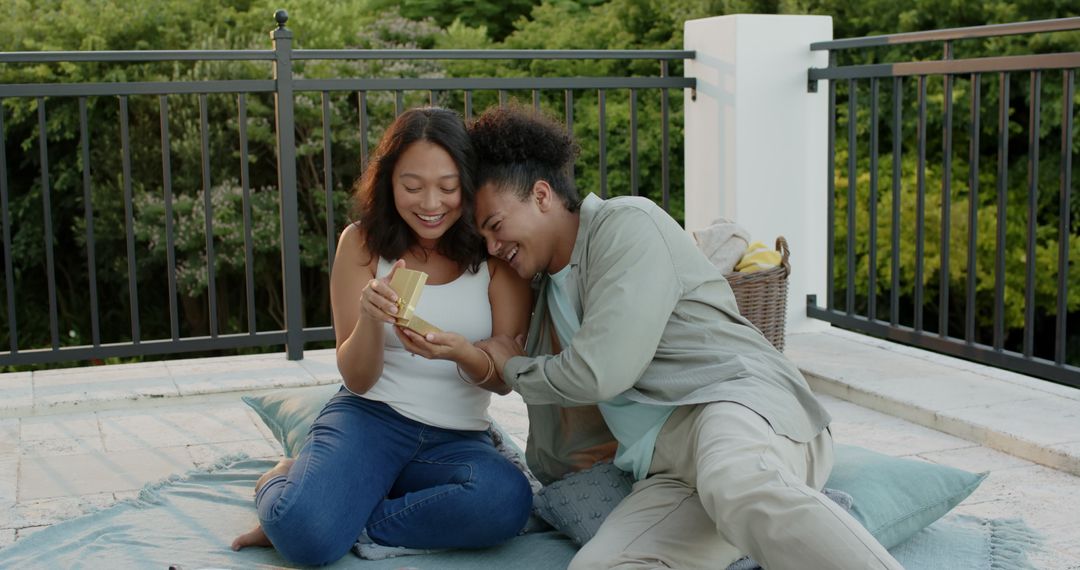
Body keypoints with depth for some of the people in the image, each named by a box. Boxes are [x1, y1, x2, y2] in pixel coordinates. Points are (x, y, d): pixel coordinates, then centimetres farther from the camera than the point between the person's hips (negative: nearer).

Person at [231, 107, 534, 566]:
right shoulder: (362, 243, 0)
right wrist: (371, 318, -24)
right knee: (306, 533, -32)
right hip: (370, 415, -1)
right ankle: (280, 482, 5)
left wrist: (464, 352, -28)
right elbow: (357, 378, -1)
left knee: (507, 501, -35)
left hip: (457, 438, 2)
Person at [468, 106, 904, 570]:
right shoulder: (549, 294, 28)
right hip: (671, 476, 7)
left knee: (735, 487, -44)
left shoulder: (627, 223, 1)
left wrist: (513, 368, 8)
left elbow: (601, 371, -7)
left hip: (736, 402, -7)